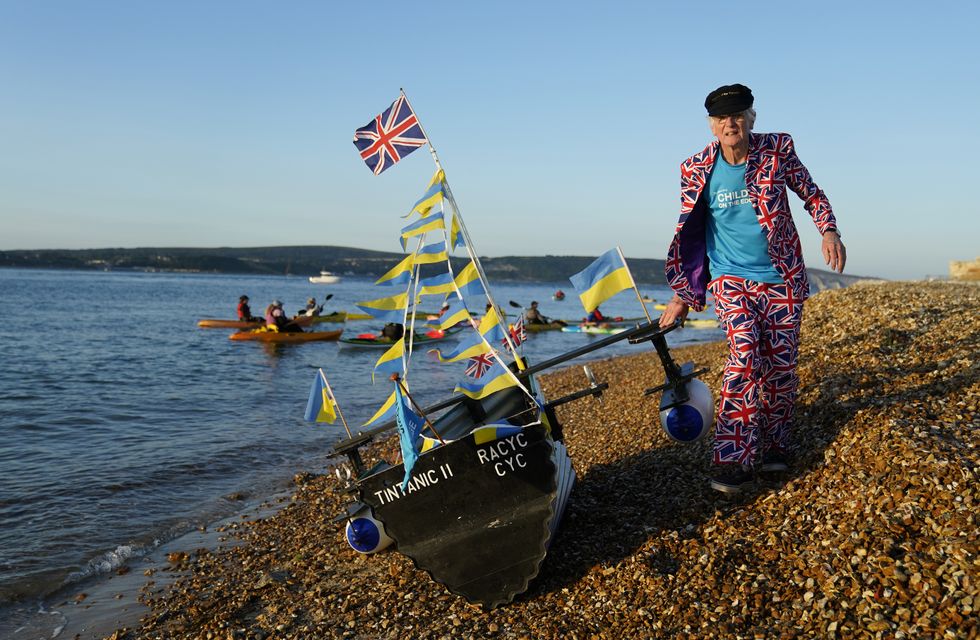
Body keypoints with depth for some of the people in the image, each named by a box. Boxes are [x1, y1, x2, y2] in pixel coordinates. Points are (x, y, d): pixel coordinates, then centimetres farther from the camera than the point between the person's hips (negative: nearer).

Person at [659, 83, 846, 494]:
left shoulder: (778, 150, -3)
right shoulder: (697, 170, -4)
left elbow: (812, 195, 10)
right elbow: (687, 234, 4)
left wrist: (829, 230, -10)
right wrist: (682, 296, 3)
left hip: (783, 278, 2)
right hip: (732, 279, -2)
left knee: (781, 365, 2)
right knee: (745, 357, -20)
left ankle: (774, 447, 22)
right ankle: (734, 460, -14)